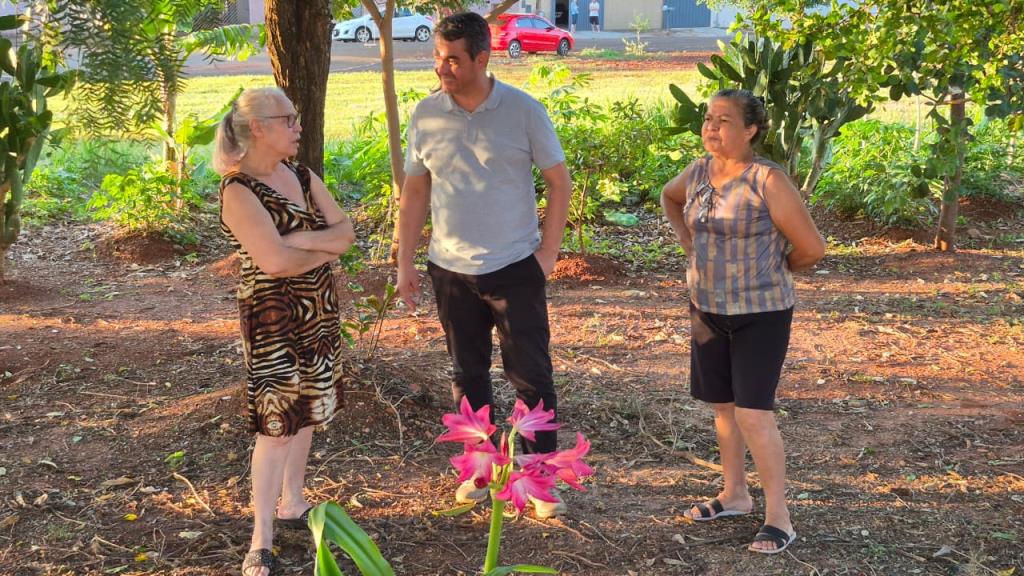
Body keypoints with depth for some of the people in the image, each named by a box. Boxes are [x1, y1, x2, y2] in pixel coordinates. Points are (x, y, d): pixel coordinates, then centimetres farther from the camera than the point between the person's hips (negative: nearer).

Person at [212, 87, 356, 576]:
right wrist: (325, 249, -9)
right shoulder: (238, 191, -16)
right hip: (273, 318, -7)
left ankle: (292, 504, 32)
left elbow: (346, 232, 0)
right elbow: (275, 261, -25)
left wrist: (303, 240, -17)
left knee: (306, 411, 15)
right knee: (277, 422, -6)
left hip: (318, 312, 7)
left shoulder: (302, 177, 7)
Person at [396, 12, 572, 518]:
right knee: (468, 375, 13)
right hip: (450, 270, 3)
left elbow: (559, 181, -2)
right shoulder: (425, 114, -1)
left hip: (515, 267, -3)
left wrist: (548, 252, -7)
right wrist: (405, 262, 4)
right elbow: (415, 191, 6)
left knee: (531, 376, 2)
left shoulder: (523, 110, -8)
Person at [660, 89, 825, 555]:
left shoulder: (768, 179, -17)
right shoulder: (698, 172, 3)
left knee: (753, 414, -9)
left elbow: (811, 249, -13)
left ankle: (779, 517, 3)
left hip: (760, 313, -7)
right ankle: (734, 493, 34)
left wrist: (771, 269, 4)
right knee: (723, 406, 17)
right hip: (708, 309, 7)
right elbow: (669, 197, 27)